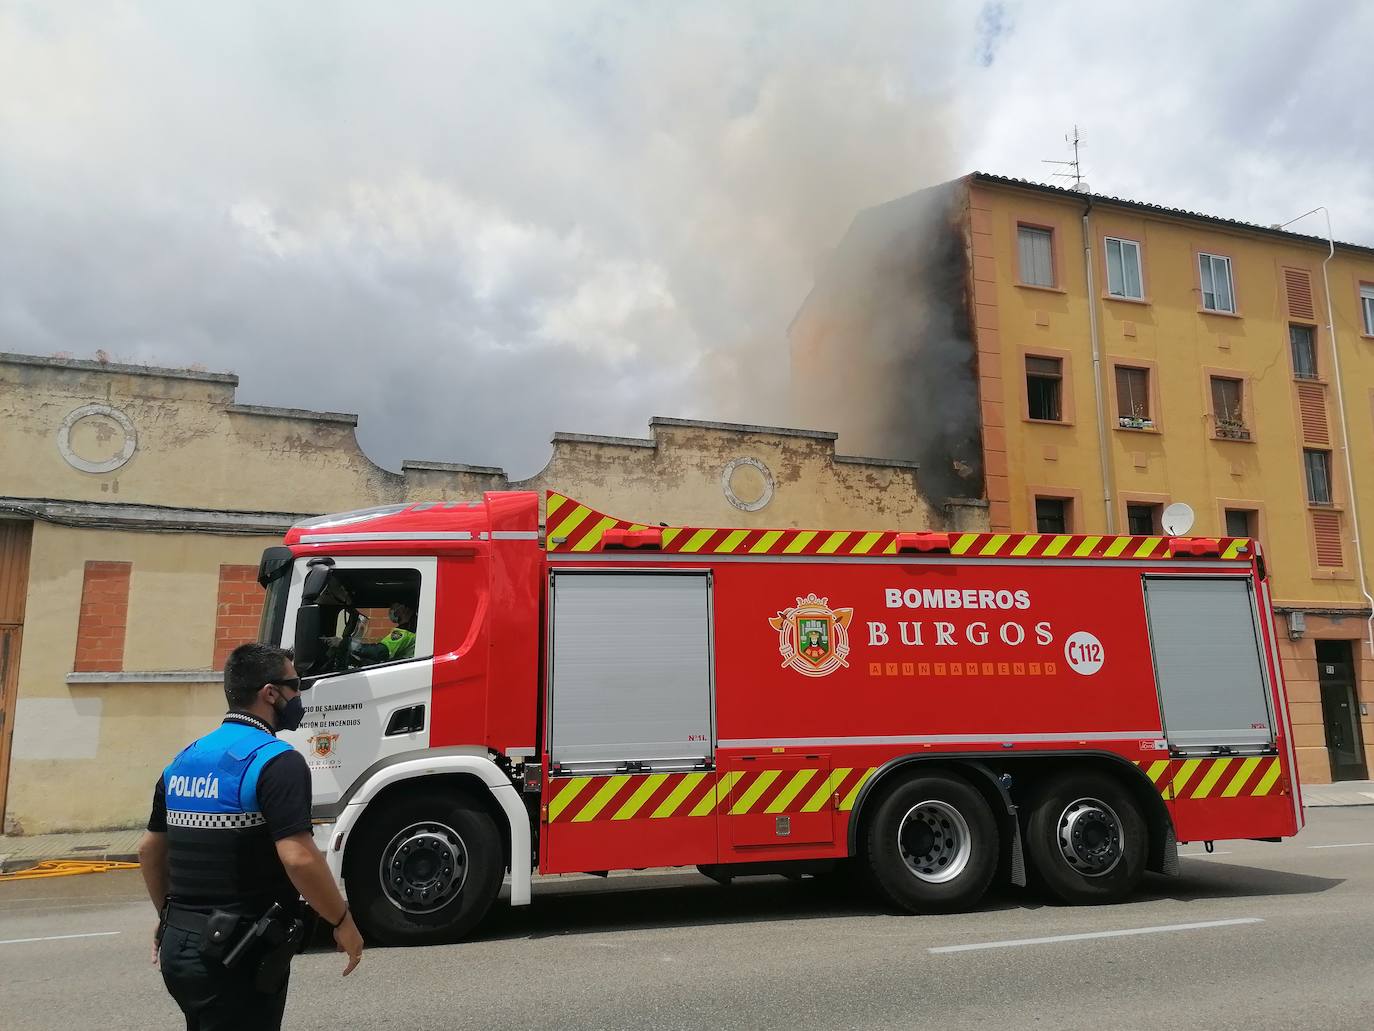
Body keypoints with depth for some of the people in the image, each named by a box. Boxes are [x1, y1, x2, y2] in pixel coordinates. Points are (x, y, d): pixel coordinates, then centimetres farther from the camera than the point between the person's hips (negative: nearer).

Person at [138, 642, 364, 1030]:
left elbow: (150, 848, 17)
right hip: (239, 956, -8)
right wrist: (342, 921, -14)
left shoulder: (183, 760, 8)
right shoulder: (276, 761, -18)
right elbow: (298, 859, -26)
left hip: (178, 945, 8)